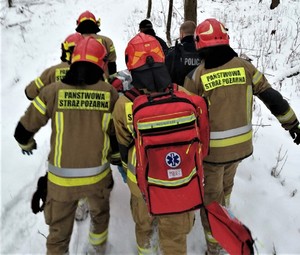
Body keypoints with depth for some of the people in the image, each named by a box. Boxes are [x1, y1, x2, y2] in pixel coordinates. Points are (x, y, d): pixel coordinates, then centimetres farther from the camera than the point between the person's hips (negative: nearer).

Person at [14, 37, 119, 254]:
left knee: (59, 228, 19)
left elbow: (24, 130, -3)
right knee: (100, 212, 31)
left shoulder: (54, 91, -12)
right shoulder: (110, 93, -10)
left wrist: (27, 144, 20)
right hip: (98, 175, 2)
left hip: (61, 177, -1)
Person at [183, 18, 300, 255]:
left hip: (211, 147, -4)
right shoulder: (243, 66, -7)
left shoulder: (196, 76, -15)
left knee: (211, 194, 14)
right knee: (226, 185, 30)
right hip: (240, 144, 4)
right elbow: (272, 97, -2)